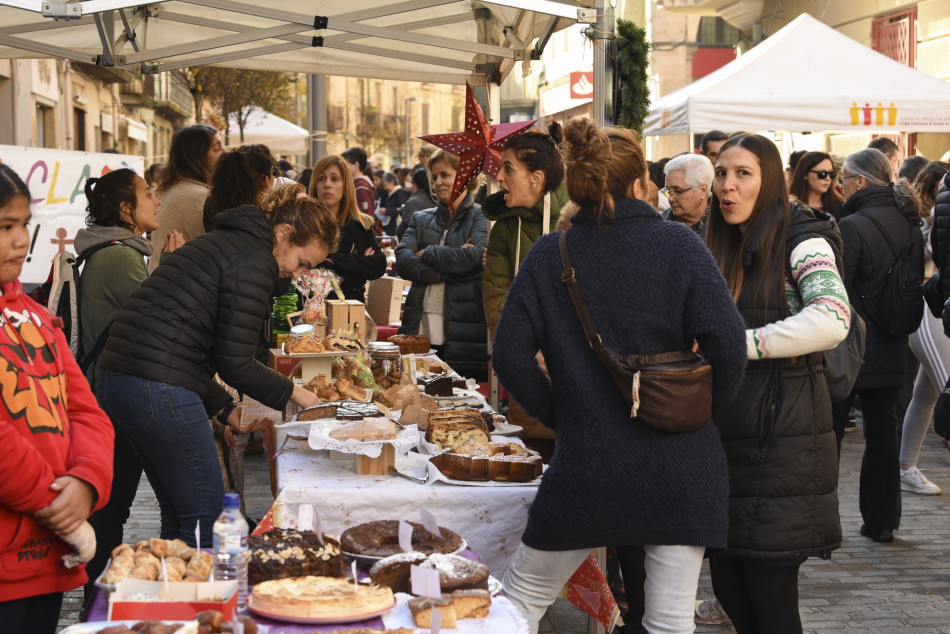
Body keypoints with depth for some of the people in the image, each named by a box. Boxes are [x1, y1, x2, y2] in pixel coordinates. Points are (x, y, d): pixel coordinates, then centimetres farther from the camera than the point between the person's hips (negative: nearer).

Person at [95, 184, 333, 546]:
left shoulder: (222, 244, 22)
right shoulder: (255, 260, -8)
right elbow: (235, 363, -12)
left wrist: (224, 409, 18)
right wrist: (291, 392, 3)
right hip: (158, 390, -10)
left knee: (178, 516, 18)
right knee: (207, 516, -3)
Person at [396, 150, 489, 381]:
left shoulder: (481, 218, 4)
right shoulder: (421, 219, 16)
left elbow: (474, 258, -15)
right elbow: (403, 262, -1)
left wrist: (427, 253, -3)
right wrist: (452, 268, -12)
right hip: (420, 327, 4)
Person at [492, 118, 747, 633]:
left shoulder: (549, 254, 0)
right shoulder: (678, 244, -4)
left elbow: (510, 353, -5)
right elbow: (726, 342, -11)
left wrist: (559, 414, 8)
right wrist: (704, 407, 6)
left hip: (587, 463, 1)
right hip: (680, 465, 0)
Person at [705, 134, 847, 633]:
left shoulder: (801, 241, -8)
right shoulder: (720, 250, 13)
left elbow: (832, 319, -27)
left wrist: (739, 344, -25)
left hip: (781, 438, -7)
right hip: (726, 436, 7)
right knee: (728, 588, 11)